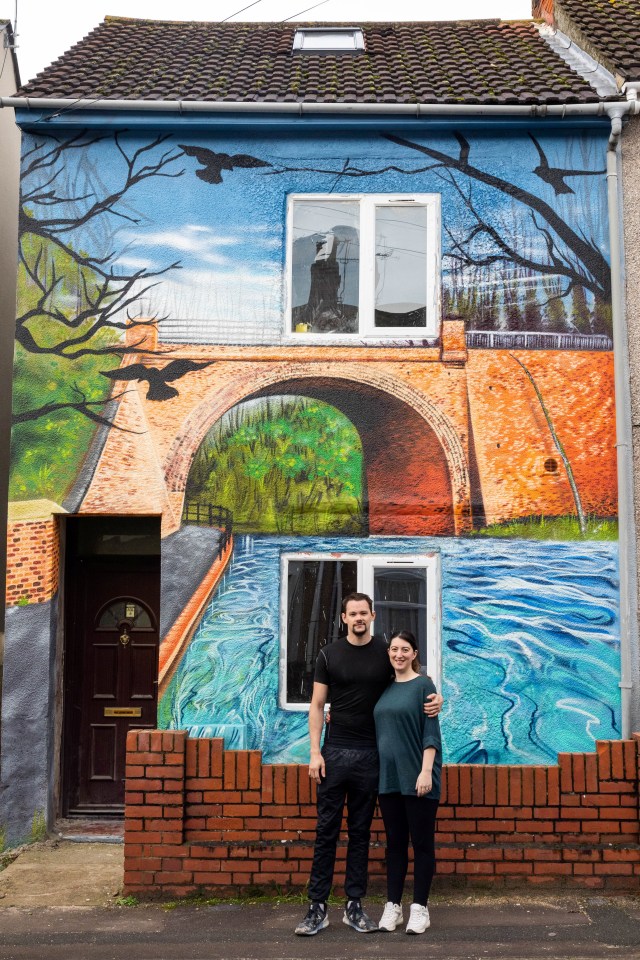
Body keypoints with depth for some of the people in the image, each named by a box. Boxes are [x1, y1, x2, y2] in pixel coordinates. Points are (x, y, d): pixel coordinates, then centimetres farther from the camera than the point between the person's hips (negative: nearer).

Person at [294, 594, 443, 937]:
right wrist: (315, 752, -6)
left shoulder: (386, 652, 3)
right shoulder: (329, 655, 1)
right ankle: (318, 907, 8)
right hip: (335, 753, -1)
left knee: (360, 832, 9)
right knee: (326, 831, 1)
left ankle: (354, 906, 17)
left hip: (370, 754, 1)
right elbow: (317, 706, 2)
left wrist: (435, 696, -10)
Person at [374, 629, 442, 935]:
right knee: (394, 842, 11)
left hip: (416, 777, -5)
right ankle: (393, 906, 18)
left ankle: (420, 908, 13)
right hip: (388, 777, 5)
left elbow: (431, 732, -9)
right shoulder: (385, 688, 11)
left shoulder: (423, 685, -4)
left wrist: (426, 771, -17)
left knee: (422, 843, 4)